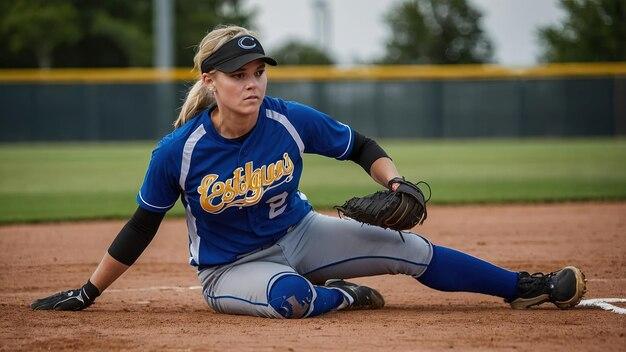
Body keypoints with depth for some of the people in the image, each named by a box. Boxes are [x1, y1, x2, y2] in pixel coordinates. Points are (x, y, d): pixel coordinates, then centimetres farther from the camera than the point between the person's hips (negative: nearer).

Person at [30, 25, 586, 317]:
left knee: (409, 249, -8)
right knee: (291, 295, -38)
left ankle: (528, 287, 4)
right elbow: (141, 228, -10)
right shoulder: (178, 151, -22)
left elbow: (363, 147, 0)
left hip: (299, 235, 3)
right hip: (231, 269, -3)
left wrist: (395, 185, -20)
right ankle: (341, 295, -3)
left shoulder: (291, 121, -16)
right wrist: (87, 294, -8)